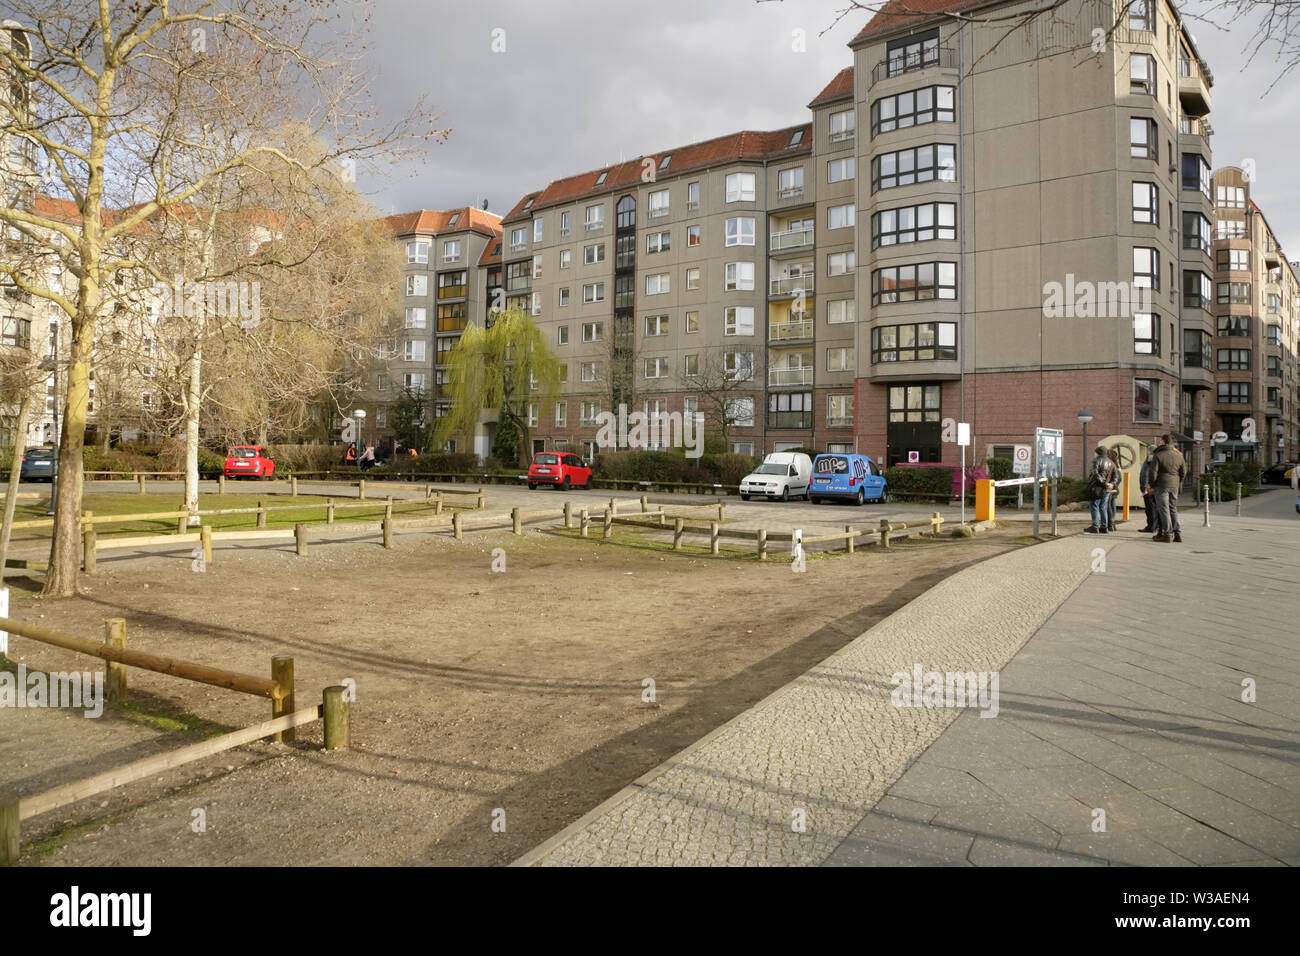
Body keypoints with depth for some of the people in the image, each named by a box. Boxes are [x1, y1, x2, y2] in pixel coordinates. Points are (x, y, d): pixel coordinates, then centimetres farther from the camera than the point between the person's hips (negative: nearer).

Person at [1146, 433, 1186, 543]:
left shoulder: (1158, 455, -9)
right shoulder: (1178, 455, 8)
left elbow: (1153, 472, -12)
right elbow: (1183, 472, 12)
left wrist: (1151, 485, -2)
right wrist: (1178, 483, 22)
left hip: (1161, 485, -5)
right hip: (1174, 486, 5)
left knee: (1163, 509, -2)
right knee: (1173, 509, 13)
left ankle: (1167, 534, -4)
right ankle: (1178, 534, 10)